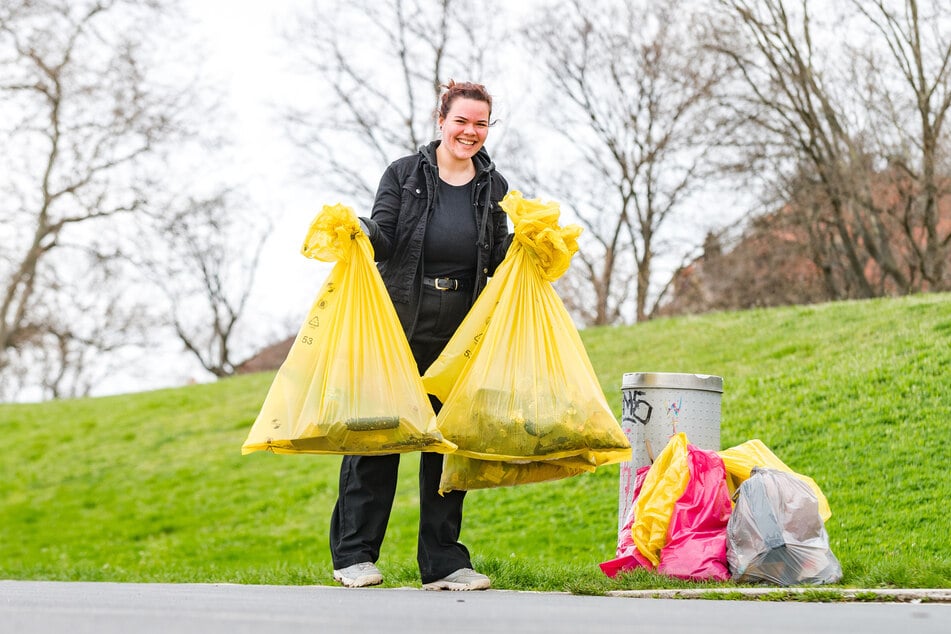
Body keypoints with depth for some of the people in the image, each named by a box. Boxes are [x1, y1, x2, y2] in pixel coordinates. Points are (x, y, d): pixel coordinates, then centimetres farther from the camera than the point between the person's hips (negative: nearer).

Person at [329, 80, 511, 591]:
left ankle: (442, 562, 12)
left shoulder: (494, 188, 11)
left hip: (460, 335, 3)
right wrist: (360, 231, -25)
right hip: (399, 324, -3)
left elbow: (497, 262, 8)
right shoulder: (404, 174, 3)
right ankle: (353, 554, 6)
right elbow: (383, 241, -4)